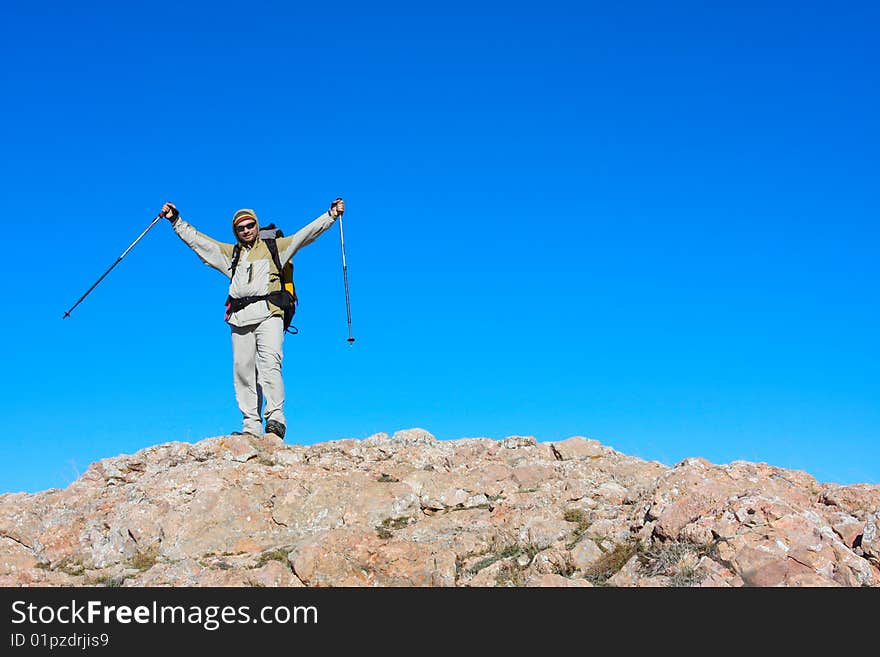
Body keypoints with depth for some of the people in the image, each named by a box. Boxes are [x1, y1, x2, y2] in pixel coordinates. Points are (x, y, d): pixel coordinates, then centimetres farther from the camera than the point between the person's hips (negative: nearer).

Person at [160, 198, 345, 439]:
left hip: (268, 313, -4)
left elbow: (306, 233, 14)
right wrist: (176, 221, 29)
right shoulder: (230, 253, 28)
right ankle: (251, 425, -4)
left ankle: (276, 418, -26)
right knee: (243, 370, -4)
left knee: (270, 363, -20)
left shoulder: (275, 247, 20)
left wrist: (331, 214, 7)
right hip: (240, 318, 4)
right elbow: (195, 239, 32)